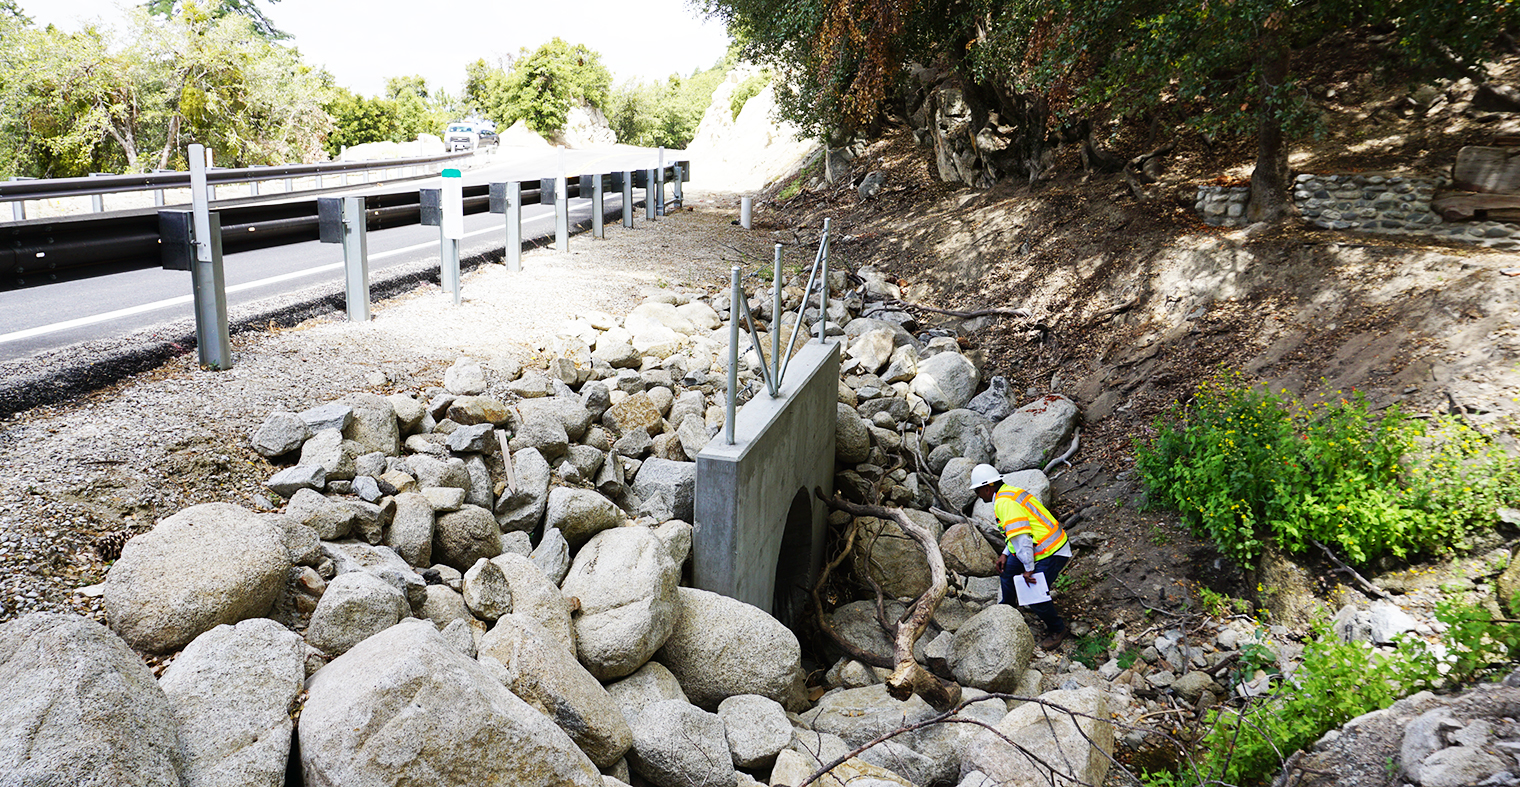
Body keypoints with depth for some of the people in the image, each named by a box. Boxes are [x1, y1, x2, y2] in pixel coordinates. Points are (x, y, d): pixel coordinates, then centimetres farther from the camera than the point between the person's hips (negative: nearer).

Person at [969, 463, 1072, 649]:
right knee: (1008, 568, 22)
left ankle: (1057, 630, 14)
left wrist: (1028, 569, -22)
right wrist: (1005, 554, 12)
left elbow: (1021, 537, -28)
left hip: (1051, 554, -11)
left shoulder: (1005, 503, -23)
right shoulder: (1008, 493, 9)